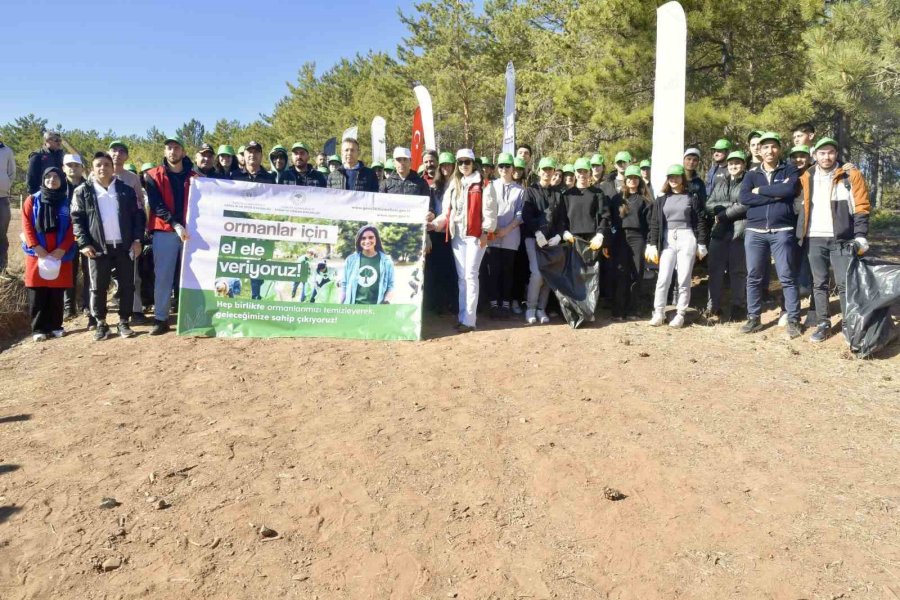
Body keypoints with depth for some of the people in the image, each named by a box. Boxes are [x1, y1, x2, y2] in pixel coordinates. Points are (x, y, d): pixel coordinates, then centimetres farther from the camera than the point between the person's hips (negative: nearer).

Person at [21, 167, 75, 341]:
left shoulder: (67, 203, 6)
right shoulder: (32, 200, 6)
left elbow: (71, 229, 1)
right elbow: (26, 225, -1)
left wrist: (62, 249, -11)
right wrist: (36, 247, -13)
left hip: (60, 254, 1)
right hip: (37, 253, -1)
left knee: (57, 293, 6)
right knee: (37, 294, 0)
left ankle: (55, 325, 16)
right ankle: (38, 329, 5)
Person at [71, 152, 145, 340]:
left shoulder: (126, 190, 7)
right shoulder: (83, 192, 4)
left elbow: (138, 215, 6)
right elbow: (77, 219, 2)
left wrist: (137, 239, -3)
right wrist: (84, 243, -9)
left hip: (124, 246, 1)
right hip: (98, 247, -1)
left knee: (126, 286, 3)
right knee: (98, 287, 4)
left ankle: (124, 322, 14)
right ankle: (101, 323, 15)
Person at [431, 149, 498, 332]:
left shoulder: (482, 184, 0)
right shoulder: (452, 185, 17)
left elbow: (489, 210, -6)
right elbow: (447, 212, 15)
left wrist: (485, 232, -15)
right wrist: (434, 224, 1)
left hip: (475, 234, -6)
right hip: (456, 235, 6)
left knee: (471, 275, -9)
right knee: (461, 277, 8)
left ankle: (469, 320, -8)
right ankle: (462, 317, 12)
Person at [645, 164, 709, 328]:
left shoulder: (692, 197, 3)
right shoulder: (662, 198, 9)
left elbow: (701, 221, 2)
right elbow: (655, 222, 6)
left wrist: (701, 244, -3)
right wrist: (652, 244, -2)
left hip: (687, 238, -2)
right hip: (667, 240, 2)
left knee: (684, 279, 1)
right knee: (663, 278, -2)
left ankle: (680, 314, 9)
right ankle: (658, 313, 6)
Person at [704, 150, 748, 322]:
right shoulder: (720, 183, 19)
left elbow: (745, 205, -12)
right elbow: (709, 205, 9)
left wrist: (722, 214, -8)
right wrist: (730, 205, -6)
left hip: (739, 232, -4)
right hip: (718, 232, 4)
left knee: (738, 271, 2)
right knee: (715, 270, 1)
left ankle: (738, 307, 11)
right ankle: (713, 308, 6)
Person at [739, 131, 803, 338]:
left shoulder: (789, 170, 6)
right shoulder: (752, 173, 11)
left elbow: (789, 189, -16)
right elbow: (744, 198, -7)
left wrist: (760, 190, -8)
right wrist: (775, 195, -12)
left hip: (782, 231, -2)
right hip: (755, 231, 3)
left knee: (787, 277, -1)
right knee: (754, 277, 6)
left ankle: (793, 320, 5)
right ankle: (753, 318, 15)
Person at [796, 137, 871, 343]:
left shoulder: (851, 176, 1)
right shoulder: (806, 178, 9)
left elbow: (861, 208, -2)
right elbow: (800, 208, 16)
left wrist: (860, 236, -11)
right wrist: (800, 234, 8)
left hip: (841, 239, -3)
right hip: (814, 239, 3)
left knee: (845, 284, -3)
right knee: (819, 284, 7)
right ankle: (823, 324, 14)